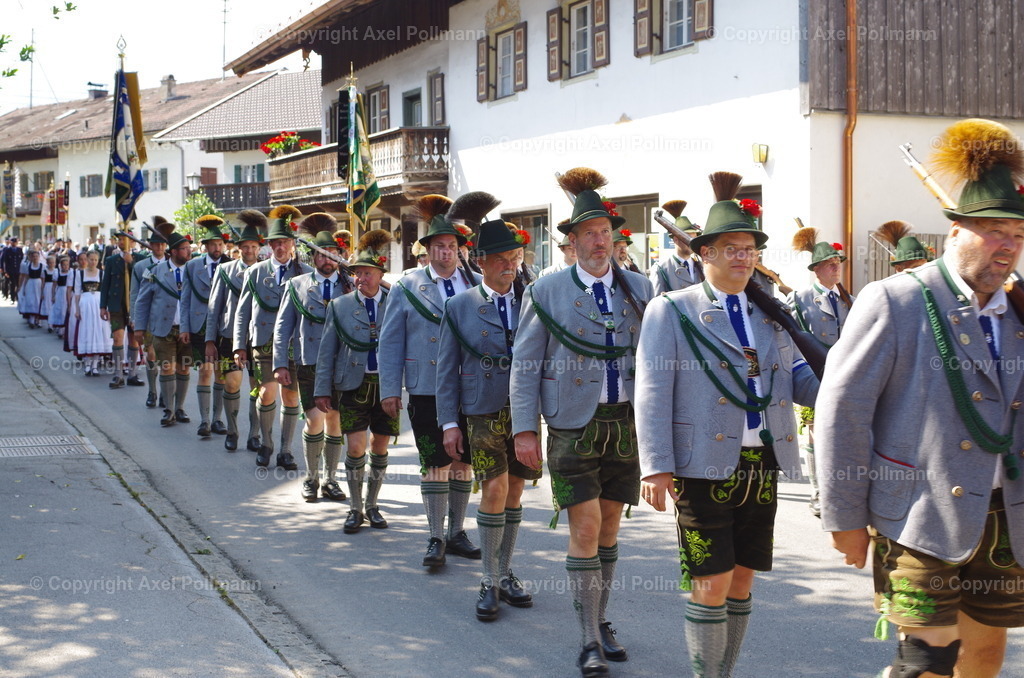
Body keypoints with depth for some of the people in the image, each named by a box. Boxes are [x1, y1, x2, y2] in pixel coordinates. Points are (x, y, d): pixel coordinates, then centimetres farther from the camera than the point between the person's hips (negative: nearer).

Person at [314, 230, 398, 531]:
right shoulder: (340, 305, 5)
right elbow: (327, 351, 7)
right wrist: (322, 390, 3)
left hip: (387, 384, 1)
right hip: (353, 385, 0)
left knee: (380, 447, 8)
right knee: (356, 446, -7)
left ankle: (372, 506, 23)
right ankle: (355, 509, 8)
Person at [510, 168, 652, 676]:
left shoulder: (639, 288, 7)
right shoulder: (547, 291, -1)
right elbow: (525, 362, -1)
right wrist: (524, 428, -6)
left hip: (628, 423, 3)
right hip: (575, 425, -3)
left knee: (609, 526, 13)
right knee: (585, 530, -6)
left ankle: (600, 621, 29)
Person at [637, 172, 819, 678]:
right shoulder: (670, 312, -1)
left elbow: (797, 377, 12)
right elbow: (652, 393, -7)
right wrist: (656, 467, -15)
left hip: (762, 464, 5)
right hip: (704, 465, -5)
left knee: (742, 579, 12)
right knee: (711, 584, -4)